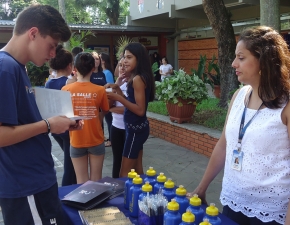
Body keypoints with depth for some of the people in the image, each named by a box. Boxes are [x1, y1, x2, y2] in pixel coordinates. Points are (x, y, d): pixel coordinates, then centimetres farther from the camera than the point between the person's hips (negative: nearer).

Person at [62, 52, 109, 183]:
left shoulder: (66, 90, -9)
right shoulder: (100, 90, -11)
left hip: (76, 141, 1)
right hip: (96, 140, 0)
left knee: (82, 181, 12)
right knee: (96, 180, 13)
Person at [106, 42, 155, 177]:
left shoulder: (138, 79, -19)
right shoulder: (138, 77, 10)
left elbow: (140, 110, -22)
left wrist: (118, 98, -21)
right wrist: (117, 89, 4)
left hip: (136, 129, -10)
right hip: (137, 127, 10)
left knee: (125, 174, -1)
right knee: (136, 169, 18)